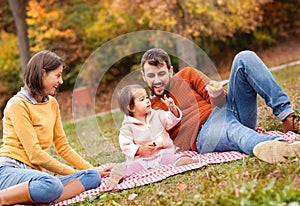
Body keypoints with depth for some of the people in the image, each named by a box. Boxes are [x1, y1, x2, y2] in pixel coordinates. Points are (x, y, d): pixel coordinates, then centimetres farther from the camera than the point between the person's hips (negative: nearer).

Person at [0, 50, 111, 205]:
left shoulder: (52, 103, 18)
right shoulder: (18, 104, -6)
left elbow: (62, 146, 23)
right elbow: (35, 154, -12)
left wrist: (91, 169, 13)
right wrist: (76, 174, -9)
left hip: (34, 172, 8)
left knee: (93, 177, -15)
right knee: (53, 185, -39)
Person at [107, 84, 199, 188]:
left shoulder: (157, 115, 7)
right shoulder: (128, 127, -4)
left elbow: (172, 119, 4)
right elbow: (126, 147, -8)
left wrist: (172, 108, -15)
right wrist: (141, 149, -23)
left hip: (162, 153, 2)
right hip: (141, 158, -2)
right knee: (134, 166, -31)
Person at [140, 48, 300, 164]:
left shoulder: (186, 75, 22)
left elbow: (219, 101, 12)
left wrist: (218, 96, -12)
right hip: (204, 133, -4)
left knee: (245, 58, -13)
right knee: (226, 126, -42)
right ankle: (271, 146, -76)